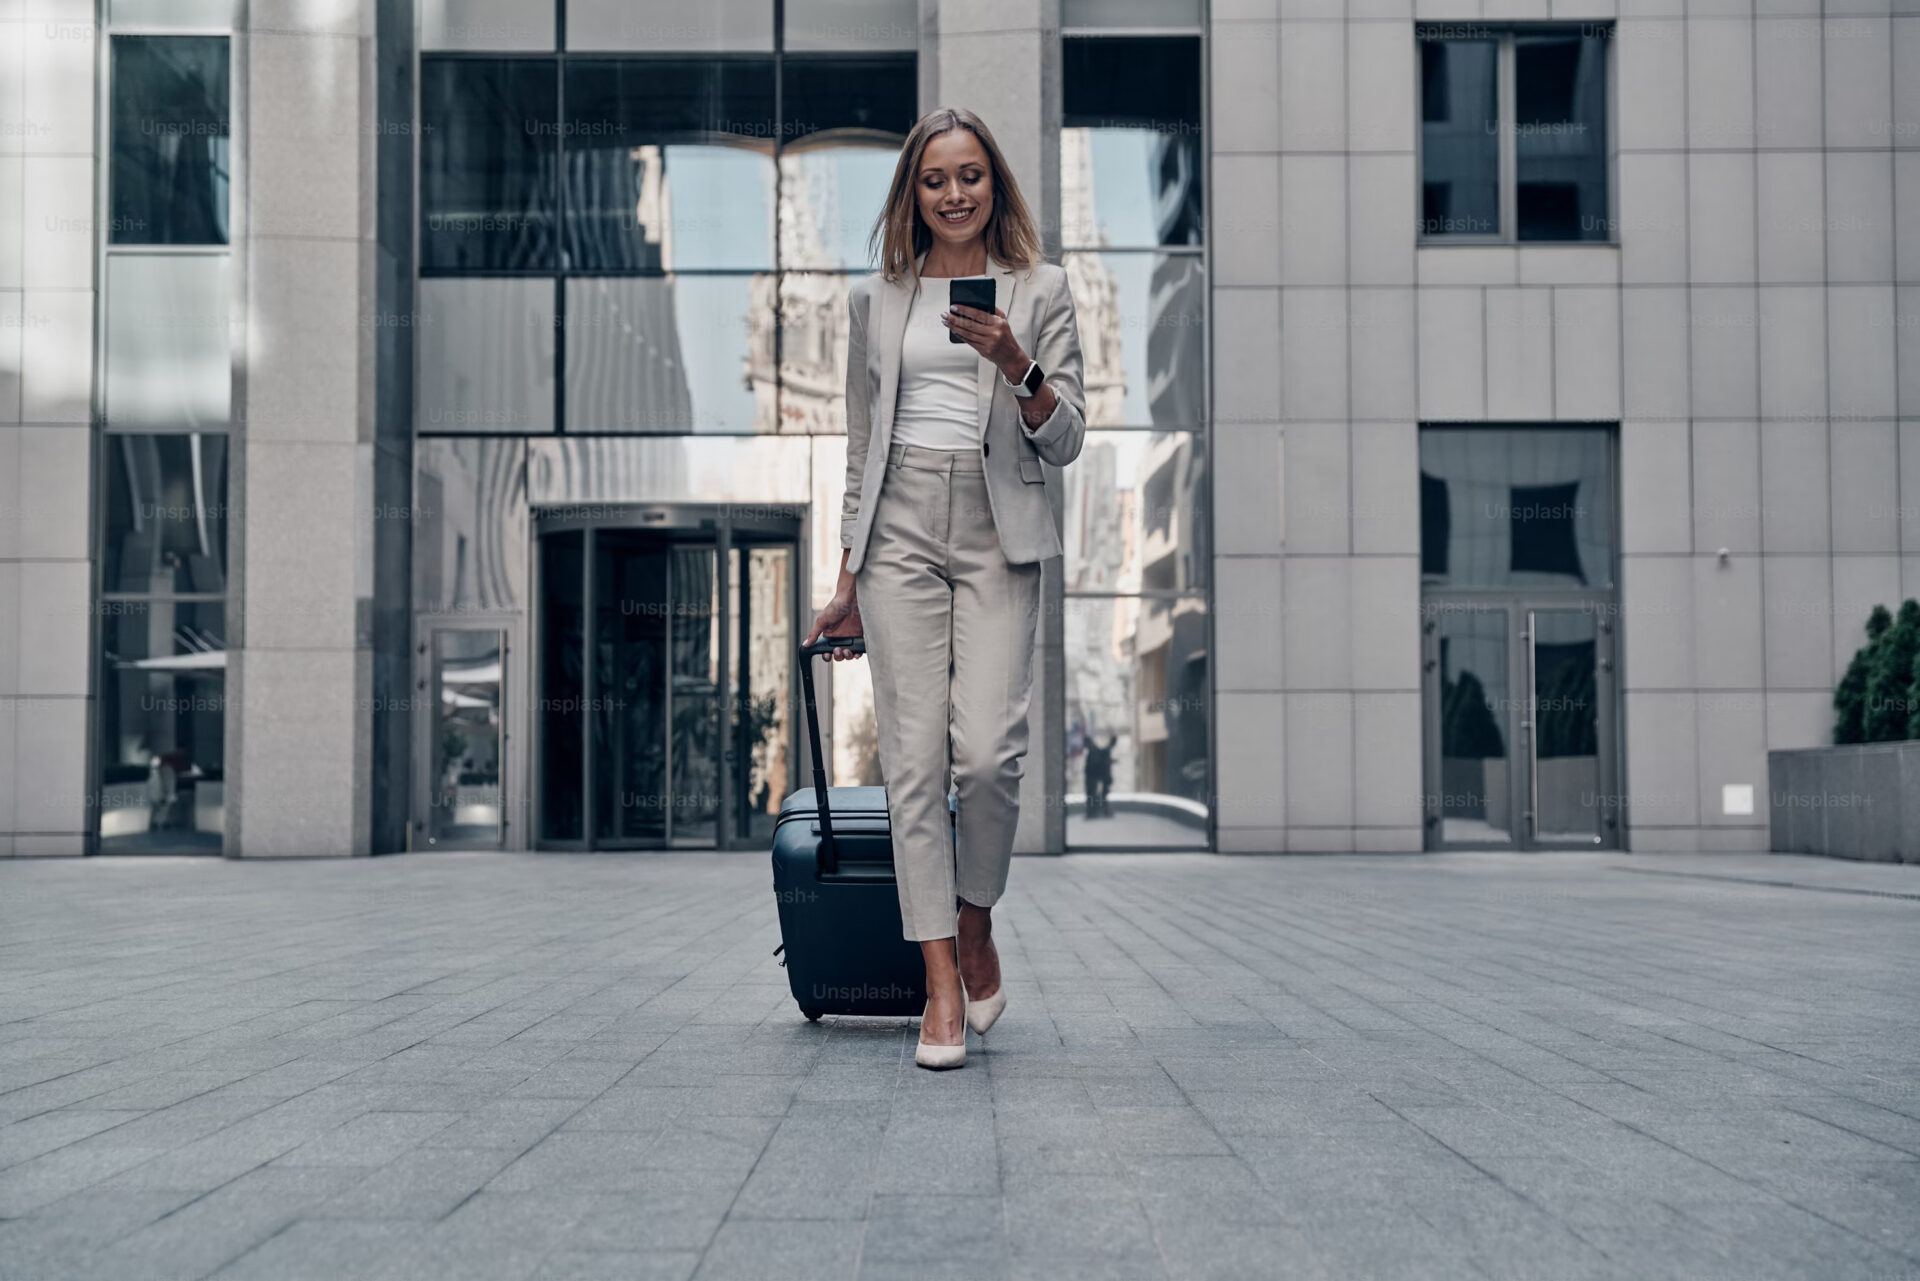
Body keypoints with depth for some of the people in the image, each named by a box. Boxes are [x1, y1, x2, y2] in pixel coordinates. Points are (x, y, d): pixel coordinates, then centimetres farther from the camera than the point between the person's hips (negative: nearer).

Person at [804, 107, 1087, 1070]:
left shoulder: (1039, 292, 9)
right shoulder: (876, 299, 15)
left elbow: (1067, 440, 4)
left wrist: (1015, 364, -14)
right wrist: (848, 578, 15)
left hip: (998, 534, -2)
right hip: (901, 530, 2)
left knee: (989, 751, -14)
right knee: (913, 757, -5)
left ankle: (975, 930, 14)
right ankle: (942, 987, 0)